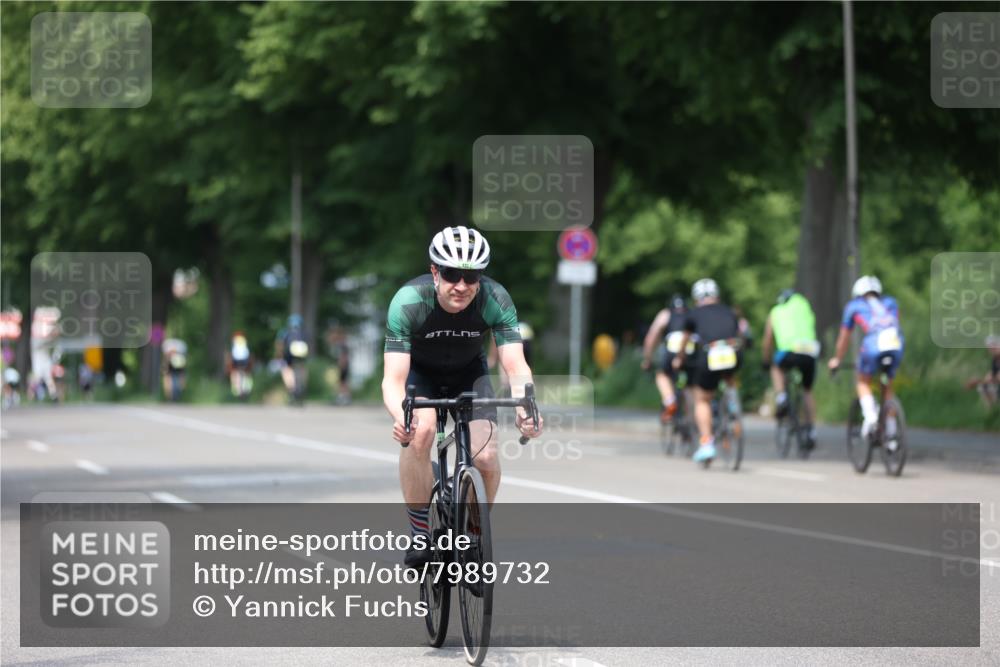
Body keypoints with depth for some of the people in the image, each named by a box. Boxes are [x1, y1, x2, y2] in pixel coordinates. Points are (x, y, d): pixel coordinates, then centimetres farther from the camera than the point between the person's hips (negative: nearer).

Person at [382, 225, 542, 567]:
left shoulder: (495, 299, -28)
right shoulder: (408, 301, -33)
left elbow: (515, 365, -32)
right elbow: (393, 378, -37)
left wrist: (525, 408, -54)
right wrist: (400, 417, -59)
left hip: (469, 373, 1)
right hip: (419, 372, -1)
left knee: (485, 457, -20)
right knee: (420, 430, -33)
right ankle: (419, 534, -17)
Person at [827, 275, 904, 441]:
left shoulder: (853, 306, 25)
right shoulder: (890, 303, 31)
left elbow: (844, 337, 34)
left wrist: (837, 360, 48)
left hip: (873, 346, -3)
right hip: (896, 345, 3)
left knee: (863, 383, 22)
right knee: (888, 387, 23)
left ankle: (870, 415, -4)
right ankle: (889, 434, 21)